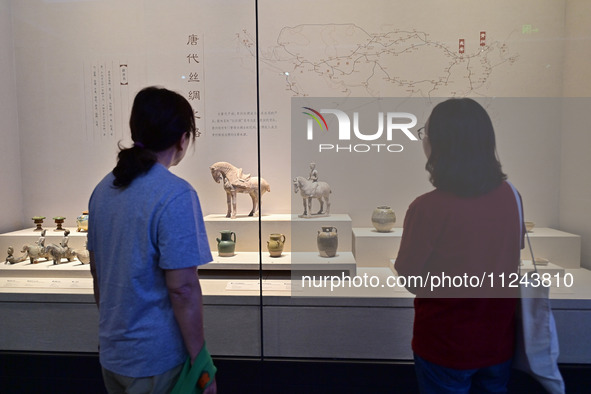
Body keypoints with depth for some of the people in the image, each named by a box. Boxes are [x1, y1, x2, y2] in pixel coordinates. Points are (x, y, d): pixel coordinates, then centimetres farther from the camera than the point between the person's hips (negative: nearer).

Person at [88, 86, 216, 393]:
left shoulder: (104, 188, 2)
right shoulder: (176, 195, -22)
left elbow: (97, 271, 10)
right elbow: (182, 289, -23)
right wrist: (201, 362, -13)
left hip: (110, 352, 7)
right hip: (156, 359, -7)